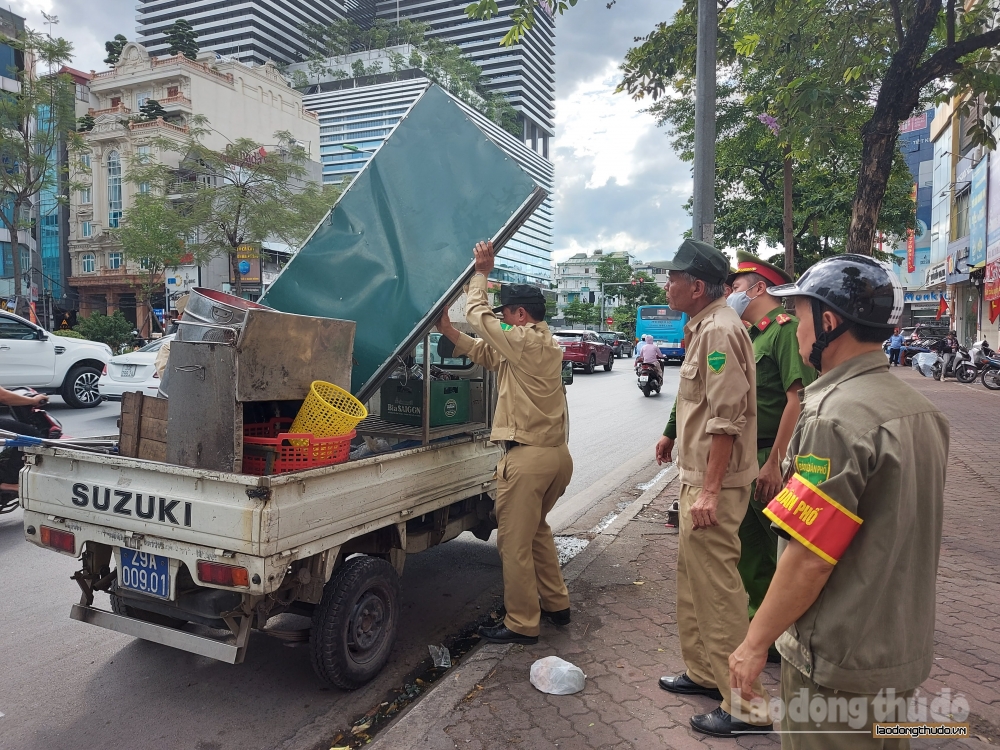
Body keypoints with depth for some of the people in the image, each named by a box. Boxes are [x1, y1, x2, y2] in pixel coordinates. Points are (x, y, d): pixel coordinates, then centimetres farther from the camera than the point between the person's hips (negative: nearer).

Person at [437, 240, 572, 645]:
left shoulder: (526, 341, -13)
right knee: (536, 529, 24)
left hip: (528, 456, -10)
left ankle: (522, 624, 11)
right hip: (557, 453, 10)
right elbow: (486, 353, 17)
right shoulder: (547, 344, 16)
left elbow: (478, 315, -8)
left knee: (514, 541, 1)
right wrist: (447, 330, 13)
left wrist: (481, 272, 4)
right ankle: (556, 603, 33)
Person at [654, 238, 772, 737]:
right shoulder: (703, 328, 14)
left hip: (712, 482, -11)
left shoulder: (719, 330, -18)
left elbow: (726, 418, -24)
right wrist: (673, 434, 29)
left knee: (717, 587, -3)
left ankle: (745, 705, 10)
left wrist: (709, 490, -25)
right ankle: (703, 672, 34)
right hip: (696, 475, 11)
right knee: (693, 578, 19)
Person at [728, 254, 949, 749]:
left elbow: (809, 558, -25)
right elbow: (900, 538, 12)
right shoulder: (920, 408, 4)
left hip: (840, 663, -8)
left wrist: (755, 643, -15)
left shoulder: (837, 417, -25)